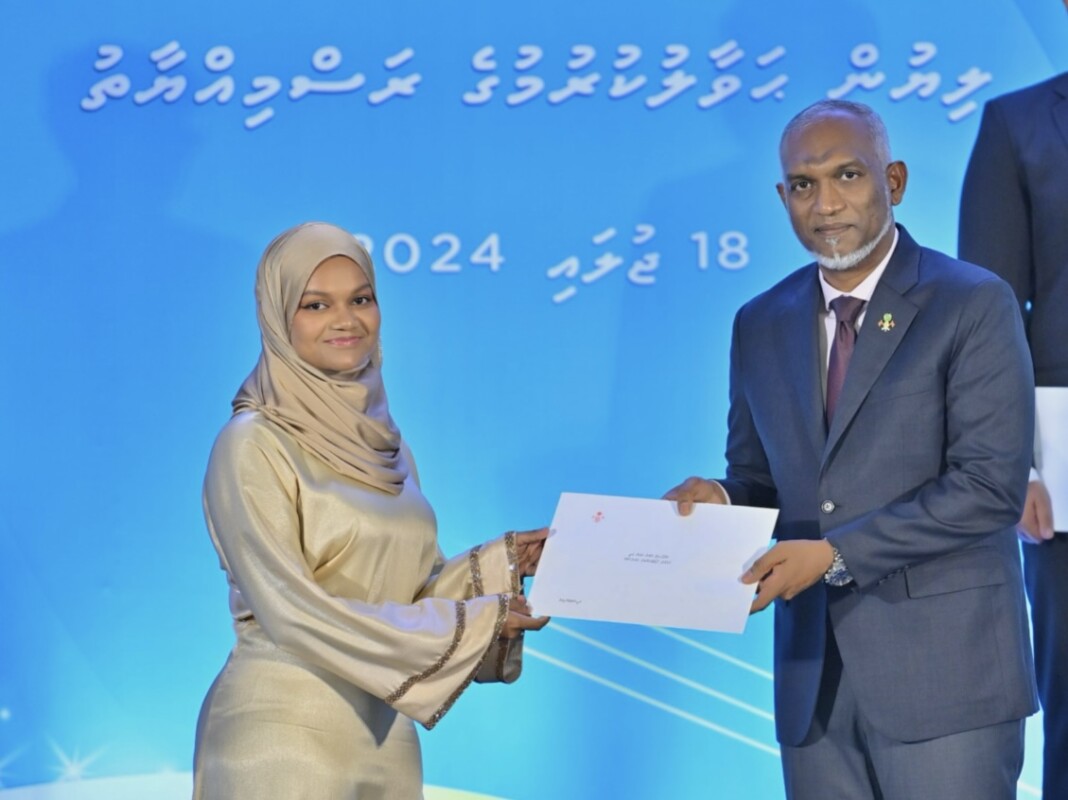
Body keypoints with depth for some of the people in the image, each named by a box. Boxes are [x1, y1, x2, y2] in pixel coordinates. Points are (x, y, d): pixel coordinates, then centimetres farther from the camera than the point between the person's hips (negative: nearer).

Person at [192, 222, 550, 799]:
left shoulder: (378, 438, 9)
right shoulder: (253, 445, -12)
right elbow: (292, 611, -17)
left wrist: (502, 563, -1)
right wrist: (470, 624, -14)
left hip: (383, 733, 7)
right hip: (286, 734, -7)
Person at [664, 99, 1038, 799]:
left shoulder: (973, 305, -6)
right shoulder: (761, 325, 11)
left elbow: (992, 485, -13)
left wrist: (837, 552, -17)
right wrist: (719, 500, -5)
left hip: (945, 673, -5)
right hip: (814, 677, 5)